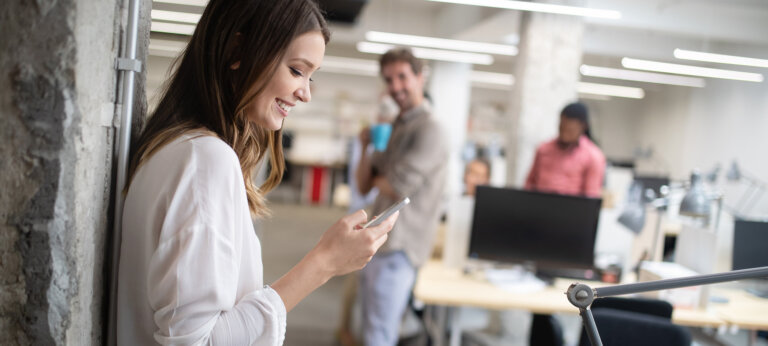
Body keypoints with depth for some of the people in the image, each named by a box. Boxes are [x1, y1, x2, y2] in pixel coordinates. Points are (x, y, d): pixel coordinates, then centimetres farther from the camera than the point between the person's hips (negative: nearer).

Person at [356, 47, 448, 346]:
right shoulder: (391, 128, 15)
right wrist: (366, 147, -3)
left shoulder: (428, 130, -13)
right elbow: (364, 186, 12)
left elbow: (395, 187, -20)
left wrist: (379, 179, 2)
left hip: (398, 248, -9)